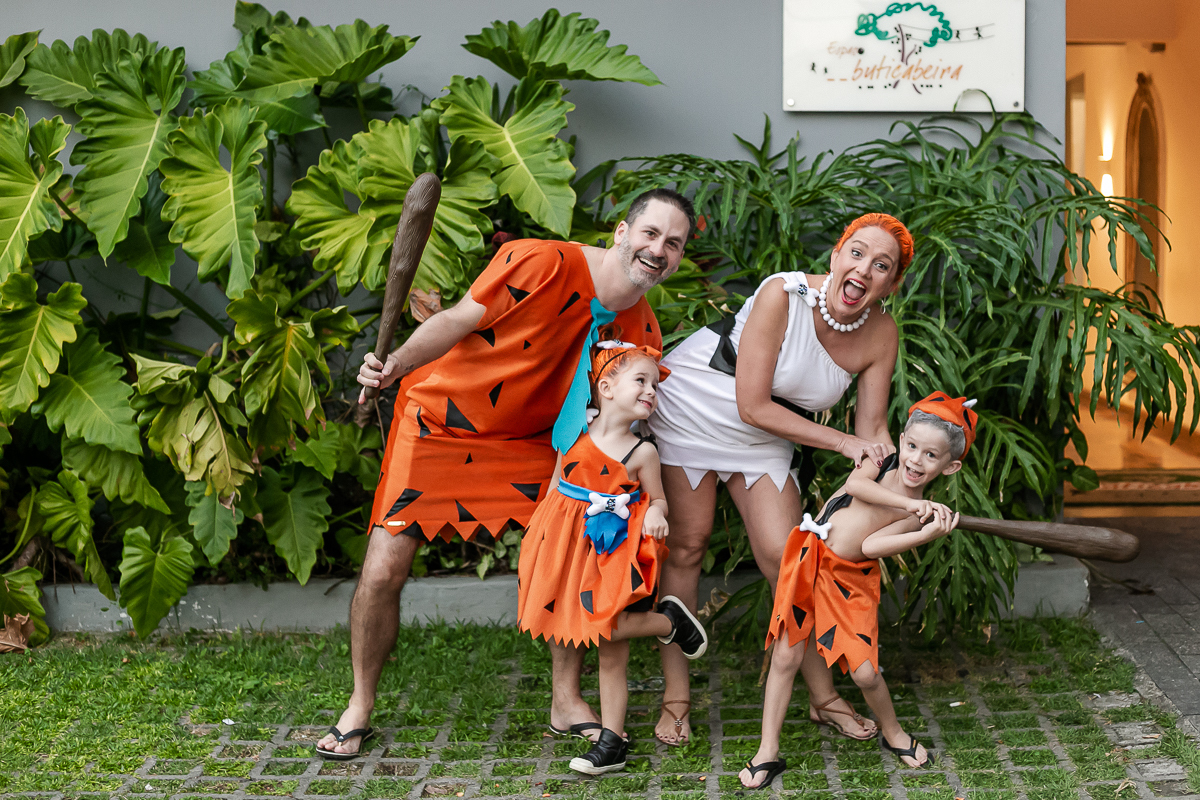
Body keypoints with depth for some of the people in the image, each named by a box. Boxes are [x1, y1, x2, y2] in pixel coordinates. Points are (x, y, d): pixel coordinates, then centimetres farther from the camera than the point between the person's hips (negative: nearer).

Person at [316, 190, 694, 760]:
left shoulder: (641, 335, -8)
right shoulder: (541, 264, -24)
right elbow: (457, 321, -19)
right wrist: (397, 364, -36)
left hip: (529, 443, 4)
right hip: (438, 423, -4)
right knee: (382, 571, -8)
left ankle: (567, 702, 12)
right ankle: (359, 707, 14)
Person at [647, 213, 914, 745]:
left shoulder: (881, 334, -14)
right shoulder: (783, 295, -29)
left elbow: (872, 429, -7)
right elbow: (752, 406, -26)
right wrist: (842, 442, -23)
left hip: (762, 441, 4)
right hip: (691, 411, -4)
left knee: (784, 555, -5)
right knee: (687, 543, -1)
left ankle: (823, 696, 9)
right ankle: (675, 695, 11)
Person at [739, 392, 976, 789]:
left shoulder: (921, 515, -13)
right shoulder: (883, 460, -5)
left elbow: (869, 546, -23)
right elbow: (855, 484, -25)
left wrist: (926, 534, -35)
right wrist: (908, 503, -32)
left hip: (849, 580, -2)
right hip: (809, 558, 2)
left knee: (864, 671, -7)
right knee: (785, 657, 2)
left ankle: (892, 733, 26)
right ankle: (767, 752, 13)